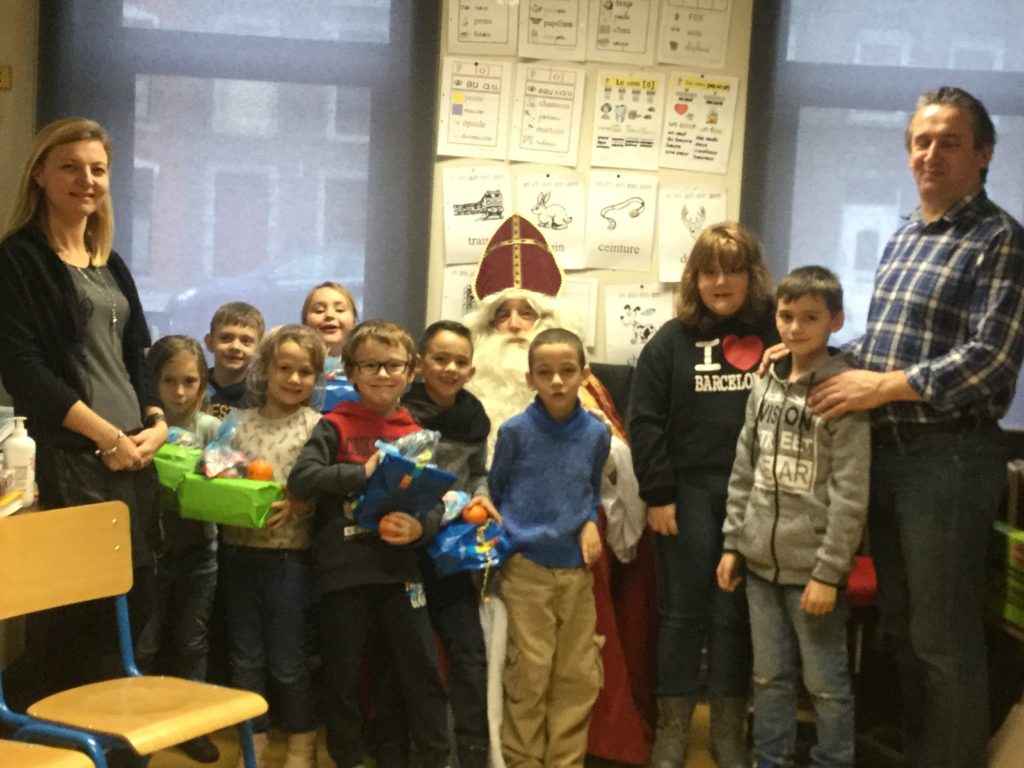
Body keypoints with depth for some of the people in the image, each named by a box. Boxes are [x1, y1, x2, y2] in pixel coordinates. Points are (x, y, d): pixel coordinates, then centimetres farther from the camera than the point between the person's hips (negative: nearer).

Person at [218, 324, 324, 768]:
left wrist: (296, 505, -24)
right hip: (238, 551, 4)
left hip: (288, 556, -3)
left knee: (287, 661, 5)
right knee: (245, 657, 11)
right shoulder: (241, 423, 6)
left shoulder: (317, 426, -4)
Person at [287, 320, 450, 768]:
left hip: (400, 567, 2)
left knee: (421, 666, 4)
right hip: (342, 568, -2)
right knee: (342, 671, 9)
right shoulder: (335, 426, -1)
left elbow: (436, 502, 4)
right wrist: (363, 472, -22)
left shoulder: (417, 434, 7)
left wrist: (420, 527, -17)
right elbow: (301, 478, -15)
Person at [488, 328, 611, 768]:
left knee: (579, 675, 9)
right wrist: (506, 537, 0)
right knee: (529, 674, 1)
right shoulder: (515, 431, -8)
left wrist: (591, 523, -2)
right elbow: (495, 491, 6)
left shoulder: (597, 434, 0)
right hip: (526, 567, -3)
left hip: (577, 569, 3)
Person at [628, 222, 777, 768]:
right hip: (689, 491, 0)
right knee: (682, 611, 6)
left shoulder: (775, 335, 3)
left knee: (735, 614, 9)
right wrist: (657, 495, -7)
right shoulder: (672, 340, 1)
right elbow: (645, 421, -2)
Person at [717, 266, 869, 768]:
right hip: (761, 561, 6)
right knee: (769, 677, 16)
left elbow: (851, 495, -14)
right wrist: (732, 543, 9)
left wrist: (828, 571, -16)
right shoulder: (765, 387, 7)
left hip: (813, 567, -6)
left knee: (825, 683, 5)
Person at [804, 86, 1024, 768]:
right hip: (884, 451, 8)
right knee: (901, 627, 17)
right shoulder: (901, 240, 15)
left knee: (945, 640, 1)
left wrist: (881, 387, -19)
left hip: (949, 456, -8)